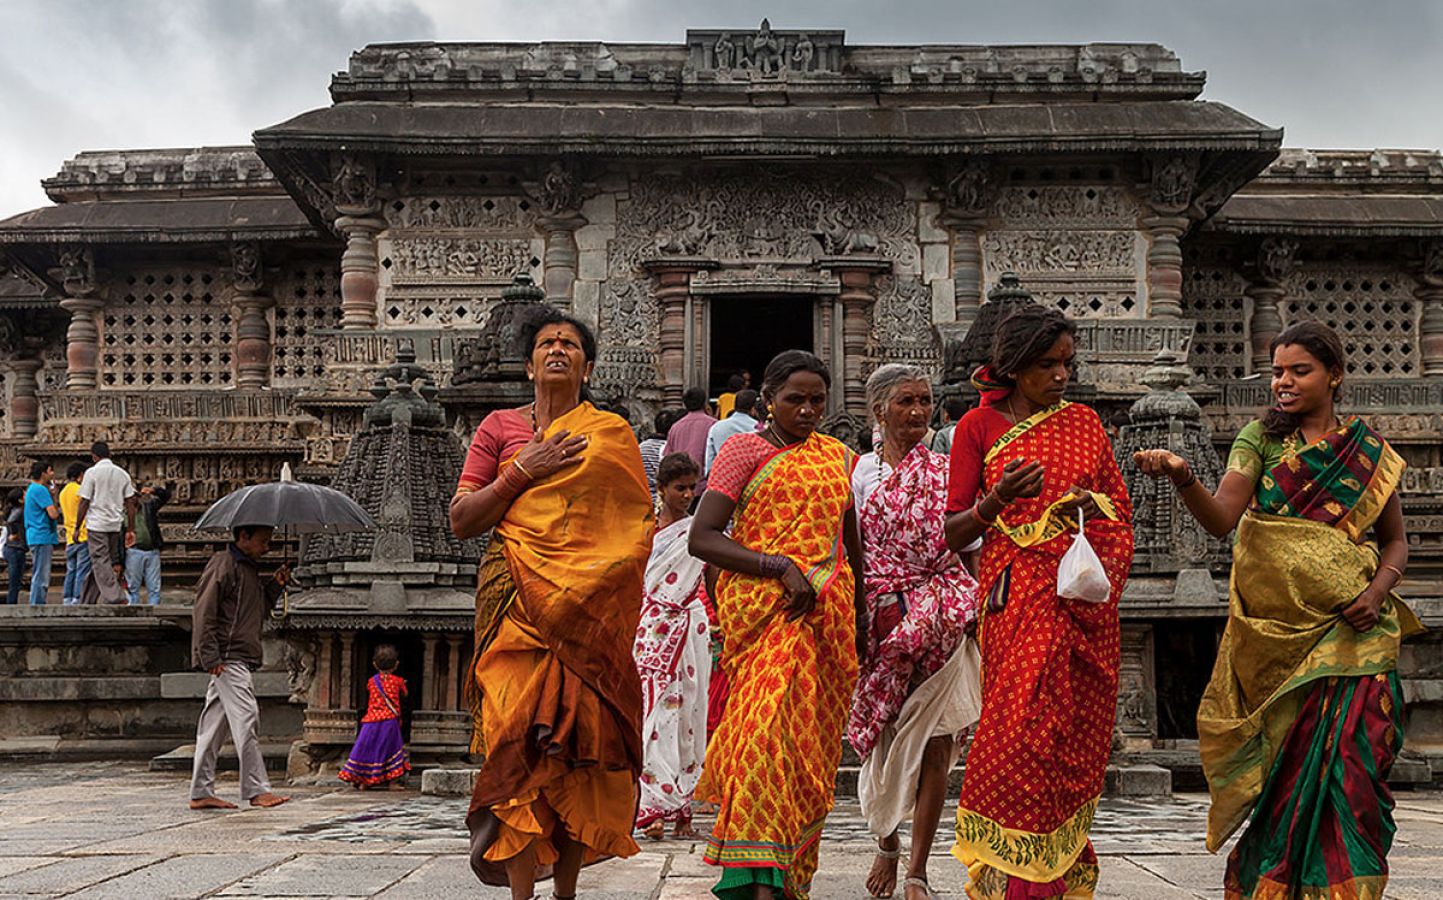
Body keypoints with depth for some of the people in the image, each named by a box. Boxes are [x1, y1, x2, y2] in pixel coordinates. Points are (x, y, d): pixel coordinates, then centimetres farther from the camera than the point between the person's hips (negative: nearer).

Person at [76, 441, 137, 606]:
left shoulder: (92, 472, -6)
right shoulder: (122, 473, 8)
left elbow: (84, 502, -7)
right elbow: (130, 503, 6)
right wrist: (130, 529, 11)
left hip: (96, 524, -5)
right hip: (116, 525, 5)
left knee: (101, 563, -3)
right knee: (99, 564, 12)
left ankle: (117, 598, -15)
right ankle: (87, 601, 19)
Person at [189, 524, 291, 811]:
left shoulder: (250, 569, 20)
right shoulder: (222, 565, -9)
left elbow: (258, 609, 25)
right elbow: (203, 612, -13)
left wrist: (275, 586, 10)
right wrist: (211, 657, -18)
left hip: (242, 657, 9)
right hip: (228, 658, -9)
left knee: (215, 724, 10)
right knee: (246, 719, -11)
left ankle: (201, 792, 13)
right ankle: (257, 790, -9)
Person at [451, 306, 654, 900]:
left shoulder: (612, 434, 13)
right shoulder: (500, 427, 12)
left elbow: (638, 522, 13)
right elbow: (461, 520, 7)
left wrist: (599, 583, -2)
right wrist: (522, 471, -4)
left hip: (591, 607, 1)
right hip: (517, 600, -1)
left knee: (584, 735, -4)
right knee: (520, 735, -11)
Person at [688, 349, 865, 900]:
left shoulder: (838, 457, 17)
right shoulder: (744, 450, 1)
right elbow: (701, 538, -8)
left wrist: (858, 612, 28)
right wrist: (782, 568, -15)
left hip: (827, 609, 5)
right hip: (763, 606, -5)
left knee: (812, 734, 3)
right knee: (770, 720, -18)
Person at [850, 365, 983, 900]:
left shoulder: (947, 470, 9)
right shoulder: (858, 473, 6)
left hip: (942, 623, 0)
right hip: (883, 622, 0)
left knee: (935, 744, -3)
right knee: (885, 742, 6)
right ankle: (886, 843, 31)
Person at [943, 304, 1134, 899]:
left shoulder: (1083, 422, 14)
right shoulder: (980, 426, 4)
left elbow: (1121, 512, 16)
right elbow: (954, 533, 2)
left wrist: (1091, 505, -6)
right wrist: (997, 499, -17)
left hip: (1085, 599, 4)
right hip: (1019, 598, -3)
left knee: (1078, 736, 1)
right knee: (1025, 730, -12)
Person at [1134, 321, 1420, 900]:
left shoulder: (1370, 451, 10)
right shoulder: (1261, 438, 5)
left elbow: (1395, 540, 17)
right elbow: (1221, 518, -9)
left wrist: (1377, 592, -3)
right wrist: (1183, 479, -29)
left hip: (1349, 630, 1)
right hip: (1275, 629, -1)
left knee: (1345, 759, -6)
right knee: (1288, 761, -1)